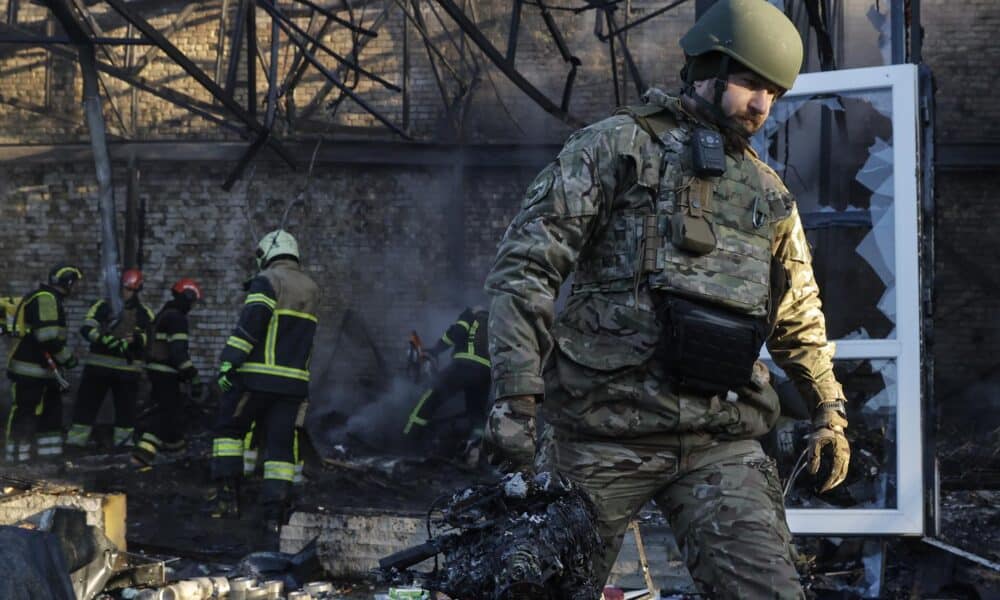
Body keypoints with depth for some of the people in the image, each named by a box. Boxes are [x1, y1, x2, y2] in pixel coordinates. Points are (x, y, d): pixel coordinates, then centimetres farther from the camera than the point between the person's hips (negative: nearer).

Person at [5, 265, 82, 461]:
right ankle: (18, 458, -5)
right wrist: (67, 358, -12)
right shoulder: (45, 299, -17)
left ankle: (50, 453, 16)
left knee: (52, 411, 12)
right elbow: (48, 337, -25)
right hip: (28, 371, -10)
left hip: (43, 370, 10)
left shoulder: (52, 300, 17)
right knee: (24, 414, -7)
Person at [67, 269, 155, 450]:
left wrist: (136, 338, -21)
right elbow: (87, 329, -9)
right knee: (86, 402, 0)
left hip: (128, 368, 1)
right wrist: (104, 339, -26)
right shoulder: (103, 306, 1)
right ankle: (75, 441, 4)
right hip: (98, 365, -1)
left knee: (126, 407, 6)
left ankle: (123, 440, 17)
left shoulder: (144, 313, 5)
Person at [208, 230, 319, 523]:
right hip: (295, 379, 5)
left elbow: (251, 322, -16)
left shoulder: (267, 280, -5)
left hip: (257, 376, -5)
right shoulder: (311, 288, 17)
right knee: (281, 443, 6)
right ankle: (275, 506, 0)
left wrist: (230, 361, -16)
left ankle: (227, 494, 1)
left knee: (228, 430, 8)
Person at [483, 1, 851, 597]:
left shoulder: (769, 194, 17)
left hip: (723, 443, 4)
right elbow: (524, 265, -7)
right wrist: (517, 393, -15)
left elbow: (799, 316, 29)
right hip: (606, 433, -4)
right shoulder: (618, 146, 0)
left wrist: (829, 408, 25)